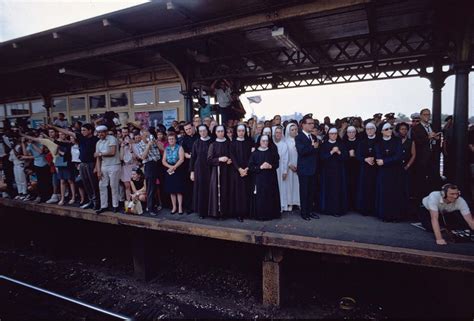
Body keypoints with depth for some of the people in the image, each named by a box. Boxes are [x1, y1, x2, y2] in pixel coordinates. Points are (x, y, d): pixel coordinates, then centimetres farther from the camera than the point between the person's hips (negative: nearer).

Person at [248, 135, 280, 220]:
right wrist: (260, 167, -16)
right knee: (260, 196, -3)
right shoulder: (255, 153, 1)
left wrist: (270, 166, -12)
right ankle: (260, 214, 7)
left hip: (270, 178, 2)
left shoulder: (272, 152, 8)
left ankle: (271, 214, 14)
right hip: (259, 178, -2)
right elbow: (250, 166, -3)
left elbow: (277, 164, 8)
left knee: (270, 196, 3)